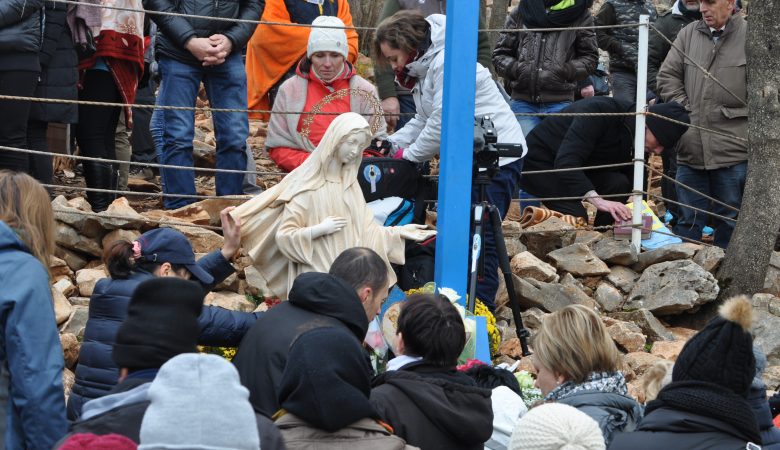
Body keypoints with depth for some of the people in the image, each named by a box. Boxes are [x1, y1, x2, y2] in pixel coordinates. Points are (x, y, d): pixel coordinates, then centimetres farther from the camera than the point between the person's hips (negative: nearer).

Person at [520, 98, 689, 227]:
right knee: (576, 217, -27)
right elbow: (565, 161, -40)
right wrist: (596, 199, -49)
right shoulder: (599, 111, -32)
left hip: (576, 168, 8)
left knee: (619, 183, -16)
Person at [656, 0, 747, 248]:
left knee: (728, 219, 7)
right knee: (689, 219, 11)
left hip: (733, 152, -4)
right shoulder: (688, 34, 7)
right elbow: (667, 76, 12)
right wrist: (685, 108, 2)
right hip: (691, 149, 4)